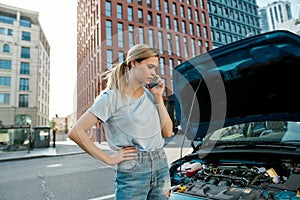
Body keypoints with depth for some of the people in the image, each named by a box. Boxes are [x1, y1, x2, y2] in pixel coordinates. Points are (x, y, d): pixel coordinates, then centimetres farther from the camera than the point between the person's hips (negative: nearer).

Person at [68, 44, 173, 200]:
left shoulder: (150, 94, 7)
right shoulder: (112, 97, -11)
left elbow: (168, 132, 4)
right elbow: (76, 132, -15)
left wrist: (158, 98, -3)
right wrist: (109, 159, -13)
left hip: (161, 165, 6)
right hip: (132, 171, -5)